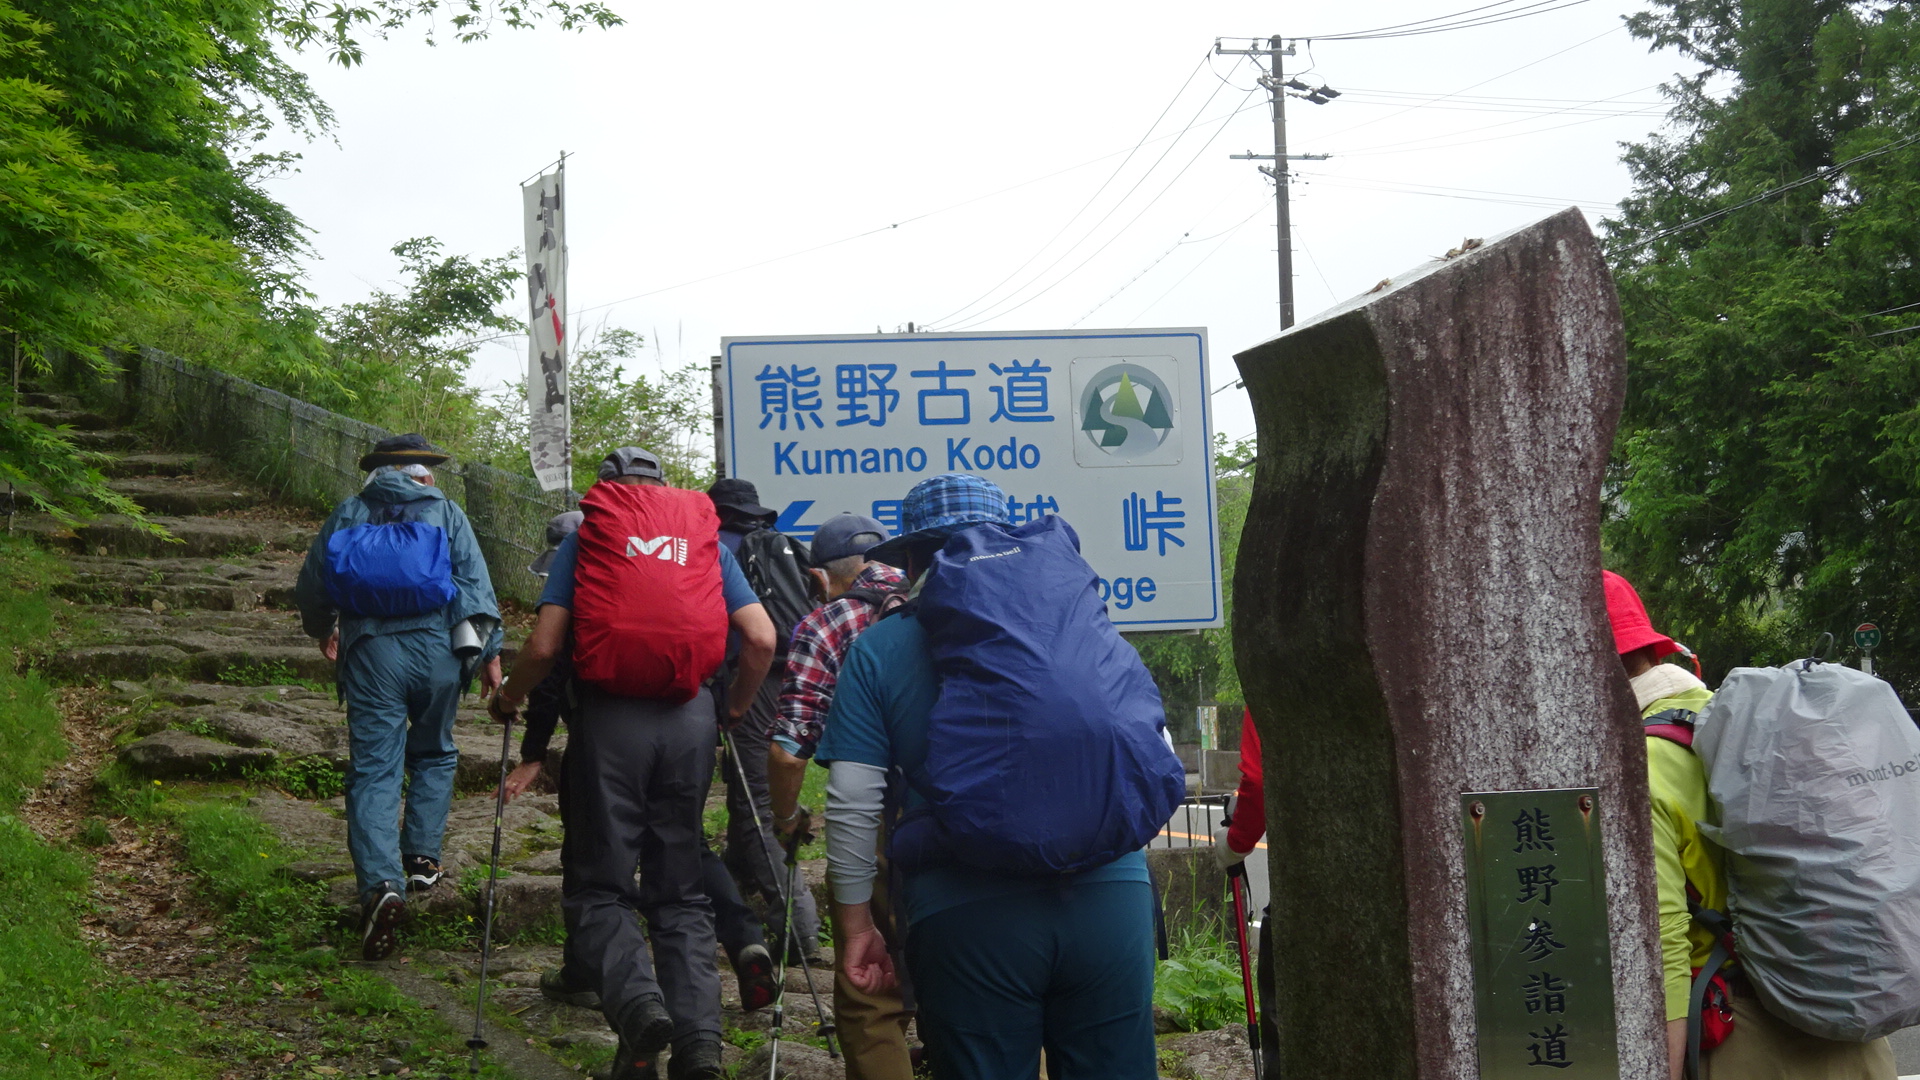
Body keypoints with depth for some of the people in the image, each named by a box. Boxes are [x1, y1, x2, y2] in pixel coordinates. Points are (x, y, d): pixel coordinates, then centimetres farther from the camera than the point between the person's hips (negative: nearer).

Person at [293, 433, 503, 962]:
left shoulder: (347, 515, 13)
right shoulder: (445, 512, 8)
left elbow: (310, 588, 17)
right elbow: (475, 585, 0)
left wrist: (323, 632, 35)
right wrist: (490, 650, 3)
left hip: (370, 654, 0)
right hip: (437, 649, 0)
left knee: (373, 770, -2)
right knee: (433, 755, 23)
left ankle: (382, 883, -18)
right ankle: (422, 857, 18)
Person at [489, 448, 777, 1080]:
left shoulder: (585, 538, 7)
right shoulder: (706, 539, 14)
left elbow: (544, 646, -2)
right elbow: (762, 639, 6)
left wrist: (507, 698, 16)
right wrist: (738, 705, 22)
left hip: (610, 719, -2)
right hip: (690, 720, 3)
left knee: (600, 886, 6)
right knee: (681, 892, 10)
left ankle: (636, 1001, -20)